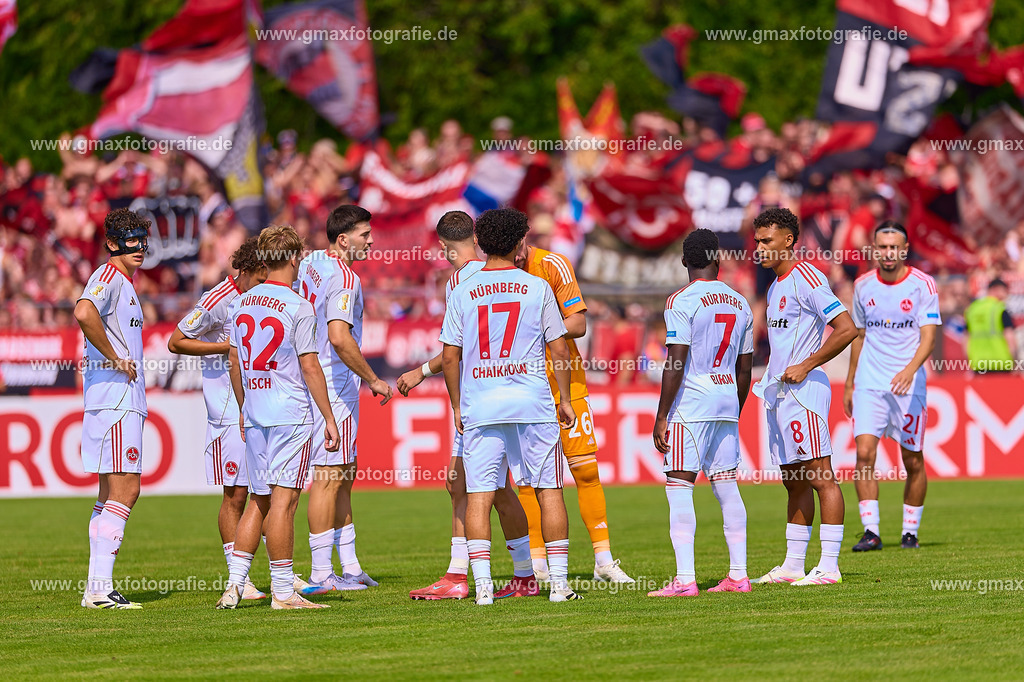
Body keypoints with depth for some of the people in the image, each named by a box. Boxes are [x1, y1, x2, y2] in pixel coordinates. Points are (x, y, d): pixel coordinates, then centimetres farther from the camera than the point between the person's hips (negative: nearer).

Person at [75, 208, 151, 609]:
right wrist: (116, 361, -22)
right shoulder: (109, 277, -11)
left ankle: (97, 589, 13)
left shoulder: (125, 282, 21)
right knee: (125, 490, -13)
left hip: (126, 400, 10)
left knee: (112, 492, 11)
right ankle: (99, 587, -17)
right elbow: (84, 313, -31)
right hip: (114, 398, -10)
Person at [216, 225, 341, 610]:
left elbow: (234, 360, 16)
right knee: (283, 500, -6)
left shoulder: (243, 303, 9)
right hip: (291, 415, -6)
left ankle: (234, 583, 6)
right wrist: (328, 417, -6)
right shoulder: (298, 307, -10)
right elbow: (310, 366, -11)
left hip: (255, 417, 6)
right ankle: (283, 592, -5)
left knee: (259, 500, 13)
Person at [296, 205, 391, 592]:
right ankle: (321, 572, -5)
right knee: (329, 477, -7)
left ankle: (350, 566, 17)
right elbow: (339, 337, -28)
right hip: (334, 384, -10)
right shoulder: (344, 278, -17)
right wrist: (373, 380, -19)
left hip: (313, 378, 10)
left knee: (343, 477, 14)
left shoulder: (309, 264, 11)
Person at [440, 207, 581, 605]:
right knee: (549, 490, 6)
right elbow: (560, 350, 2)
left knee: (479, 494, 1)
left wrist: (457, 407, 14)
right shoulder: (537, 288, 1)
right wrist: (565, 400, 11)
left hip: (481, 406, 1)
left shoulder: (463, 293, 4)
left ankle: (483, 585, -7)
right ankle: (559, 582, 4)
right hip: (533, 405, -1)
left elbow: (450, 356, 4)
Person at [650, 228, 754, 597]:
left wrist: (661, 416, -9)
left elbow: (675, 364, -13)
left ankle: (685, 578, -15)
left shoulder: (682, 302, -9)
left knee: (679, 487, -7)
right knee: (727, 486, 11)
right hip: (727, 402, 7)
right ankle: (738, 575, 10)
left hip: (690, 406, -7)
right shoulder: (740, 304, 12)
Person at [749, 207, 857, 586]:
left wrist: (805, 367, -16)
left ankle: (829, 566, -12)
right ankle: (793, 565, 15)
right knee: (794, 482, 12)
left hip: (803, 390, -10)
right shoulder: (776, 287, 18)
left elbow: (847, 329, -18)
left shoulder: (806, 278, -11)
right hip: (778, 393, 10)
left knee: (820, 477, -9)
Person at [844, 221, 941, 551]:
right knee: (864, 452, -13)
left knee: (913, 461, 3)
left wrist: (910, 370, -29)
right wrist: (849, 384, 19)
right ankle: (871, 531, -11)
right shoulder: (863, 285, 7)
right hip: (869, 384, 2)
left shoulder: (922, 285, -5)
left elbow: (928, 337, -11)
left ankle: (910, 531, 18)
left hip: (909, 385, -2)